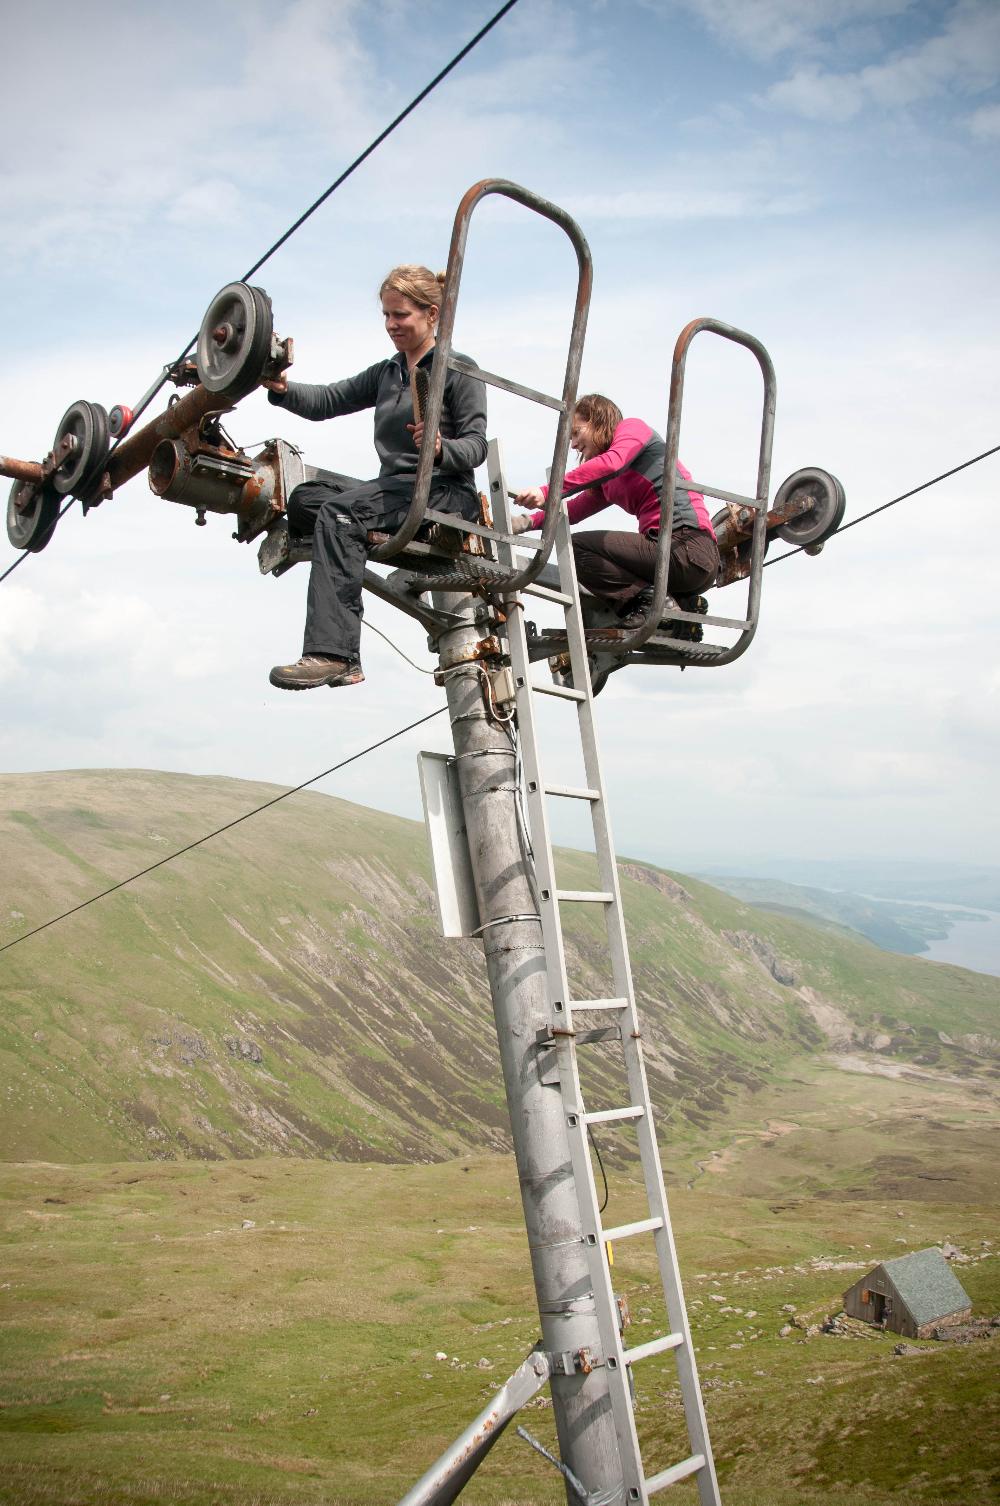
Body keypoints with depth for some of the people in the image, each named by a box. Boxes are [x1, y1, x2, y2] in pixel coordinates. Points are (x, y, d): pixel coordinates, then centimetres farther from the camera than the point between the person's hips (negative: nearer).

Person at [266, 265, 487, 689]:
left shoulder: (458, 369, 3)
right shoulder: (386, 372, 24)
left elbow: (477, 446, -7)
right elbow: (327, 401, 13)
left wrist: (441, 449, -28)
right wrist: (282, 390, -6)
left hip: (445, 493, -7)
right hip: (394, 488, 7)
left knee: (339, 512, -30)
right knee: (305, 498, -16)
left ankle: (330, 652, -39)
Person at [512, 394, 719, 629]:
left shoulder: (632, 427, 4)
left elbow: (612, 463, -17)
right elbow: (572, 510, 17)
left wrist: (547, 492, -24)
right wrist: (528, 521, 1)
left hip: (687, 543, -9)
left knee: (577, 546, -9)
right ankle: (682, 606, 7)